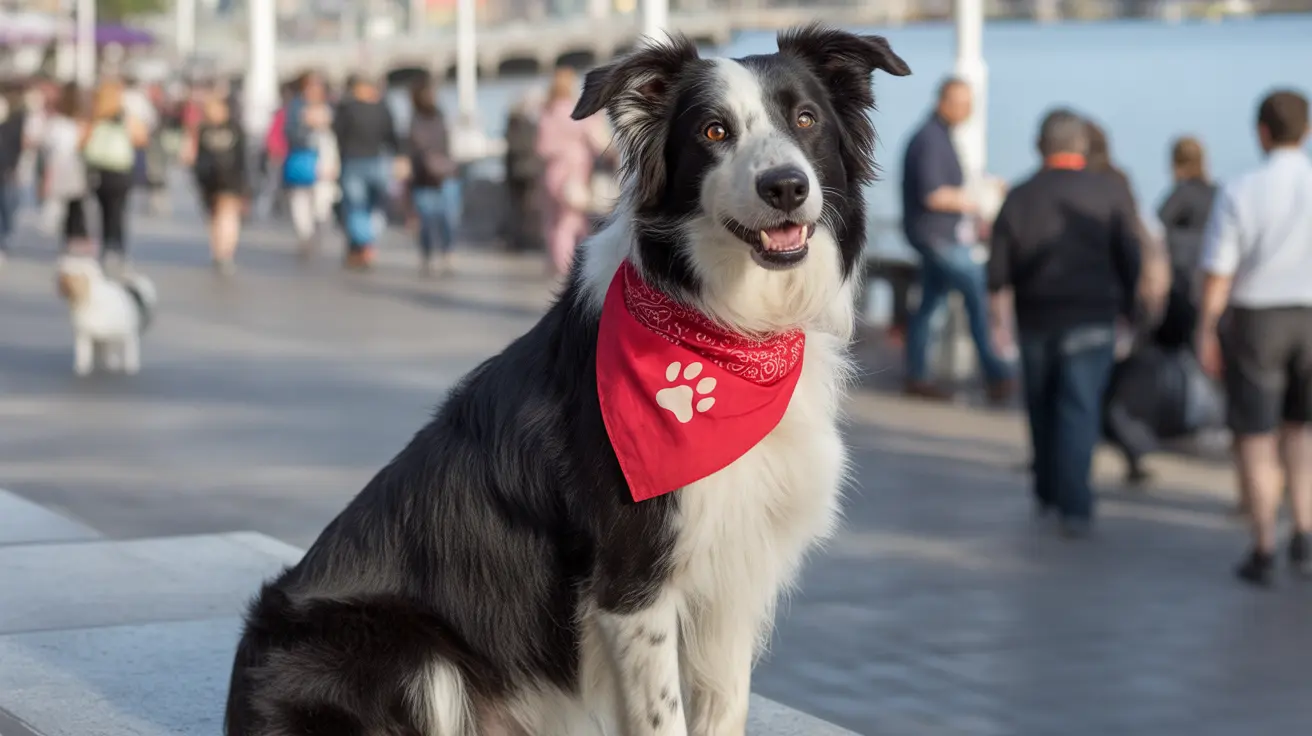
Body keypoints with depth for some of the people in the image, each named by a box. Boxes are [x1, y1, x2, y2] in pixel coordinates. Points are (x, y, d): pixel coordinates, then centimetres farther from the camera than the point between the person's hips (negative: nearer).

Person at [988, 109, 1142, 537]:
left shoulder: (1020, 197, 1)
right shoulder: (1110, 194, -2)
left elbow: (999, 272, -2)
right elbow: (1131, 262, -3)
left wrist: (1001, 320, 4)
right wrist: (1130, 310, 8)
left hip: (1036, 320, 2)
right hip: (1090, 321, -2)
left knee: (1043, 409, 16)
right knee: (1080, 410, -3)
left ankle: (1047, 493, 28)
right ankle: (1073, 506, -12)